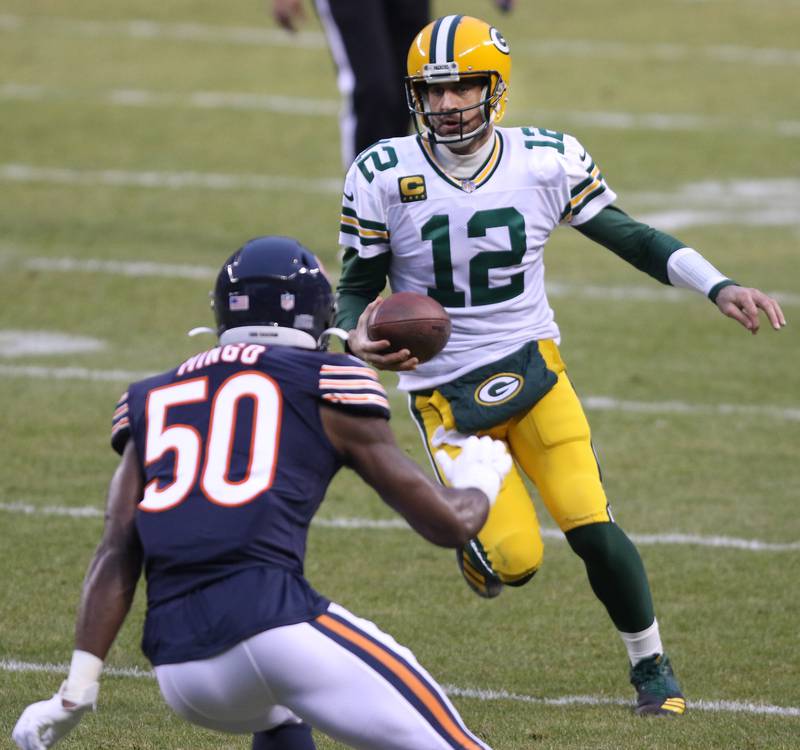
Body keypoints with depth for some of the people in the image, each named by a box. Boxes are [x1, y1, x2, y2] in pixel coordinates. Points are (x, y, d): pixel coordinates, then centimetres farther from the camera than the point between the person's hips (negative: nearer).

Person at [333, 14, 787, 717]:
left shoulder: (546, 161, -7)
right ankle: (478, 538, 25)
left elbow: (629, 236, 3)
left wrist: (720, 288, -8)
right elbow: (357, 288, -1)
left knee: (592, 528, -13)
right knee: (515, 560, -14)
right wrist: (361, 333, -24)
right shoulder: (384, 178, -10)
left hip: (532, 367, 1)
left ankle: (652, 664, 12)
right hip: (444, 389, -1)